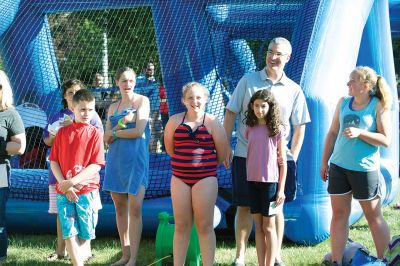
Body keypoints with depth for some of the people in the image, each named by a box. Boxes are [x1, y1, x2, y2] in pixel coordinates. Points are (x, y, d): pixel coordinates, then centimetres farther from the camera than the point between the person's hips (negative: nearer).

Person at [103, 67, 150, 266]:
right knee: (120, 208, 7)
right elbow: (106, 139, 7)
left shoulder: (142, 101, 1)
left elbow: (138, 131, -10)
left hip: (135, 159, -5)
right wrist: (121, 124, -9)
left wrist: (115, 132, 1)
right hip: (115, 159, 5)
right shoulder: (113, 107, 16)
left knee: (135, 208, -9)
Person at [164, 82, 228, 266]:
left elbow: (222, 153, 1)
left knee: (204, 226, 0)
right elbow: (169, 147, 12)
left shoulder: (212, 123, -3)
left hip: (205, 179, -2)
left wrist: (206, 166, 10)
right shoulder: (175, 121, 3)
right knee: (181, 226, 7)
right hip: (180, 178, 2)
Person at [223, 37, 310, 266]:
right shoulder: (248, 80, 3)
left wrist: (293, 158, 4)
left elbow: (299, 127, 10)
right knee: (244, 206, 4)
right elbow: (231, 114, 4)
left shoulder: (294, 90, 5)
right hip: (246, 155, -1)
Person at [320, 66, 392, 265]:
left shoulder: (379, 106, -6)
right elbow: (332, 133, 15)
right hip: (339, 166, 5)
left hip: (365, 169, -4)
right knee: (339, 214, 7)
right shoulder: (343, 102, 7)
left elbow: (386, 140, -10)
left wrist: (359, 133, -21)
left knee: (373, 216, 4)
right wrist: (324, 162, 15)